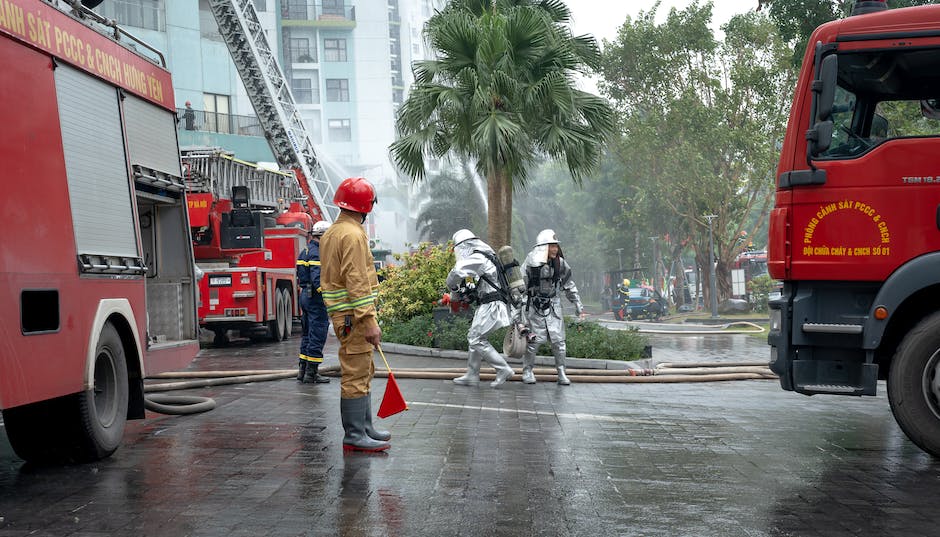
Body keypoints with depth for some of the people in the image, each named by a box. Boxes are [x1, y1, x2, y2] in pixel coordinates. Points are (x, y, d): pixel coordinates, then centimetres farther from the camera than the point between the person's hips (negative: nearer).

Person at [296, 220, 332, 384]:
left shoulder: (306, 251, 16)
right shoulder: (317, 253, -16)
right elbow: (317, 280, -25)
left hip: (305, 295, 10)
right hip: (315, 298, -10)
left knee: (308, 334, 16)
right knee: (317, 335, -5)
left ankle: (303, 370, 21)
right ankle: (311, 373, -3)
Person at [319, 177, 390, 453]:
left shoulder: (331, 233, 17)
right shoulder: (353, 235, -15)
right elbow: (357, 282, -22)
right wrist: (370, 321, -22)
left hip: (341, 313, 10)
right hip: (353, 315, -10)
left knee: (364, 372, 17)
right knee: (356, 375, -6)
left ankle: (365, 427, 25)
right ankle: (354, 436, -2)